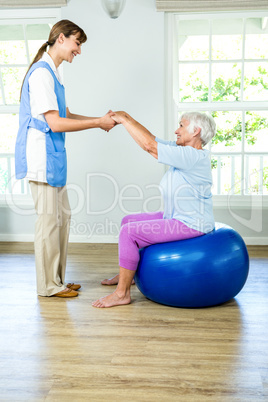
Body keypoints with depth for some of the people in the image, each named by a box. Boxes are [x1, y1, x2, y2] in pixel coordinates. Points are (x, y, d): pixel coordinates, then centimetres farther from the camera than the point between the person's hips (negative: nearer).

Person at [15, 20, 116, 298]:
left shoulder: (52, 73, 19)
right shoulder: (42, 72, -14)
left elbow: (65, 115, 21)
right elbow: (55, 123, -19)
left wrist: (99, 120, 9)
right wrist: (97, 123, -13)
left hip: (53, 158, 10)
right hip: (41, 157, -10)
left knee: (62, 217, 13)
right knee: (49, 220, -4)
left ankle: (56, 280, 24)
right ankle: (48, 285, 9)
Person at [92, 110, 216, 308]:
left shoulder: (195, 156, -22)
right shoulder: (184, 151, 8)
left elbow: (150, 146, -24)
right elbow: (151, 140, 9)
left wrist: (125, 120, -15)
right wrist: (126, 118, 1)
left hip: (191, 225, -11)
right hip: (175, 218, 11)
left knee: (129, 232, -17)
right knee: (128, 221, 18)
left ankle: (122, 293, -8)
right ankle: (127, 273, 34)